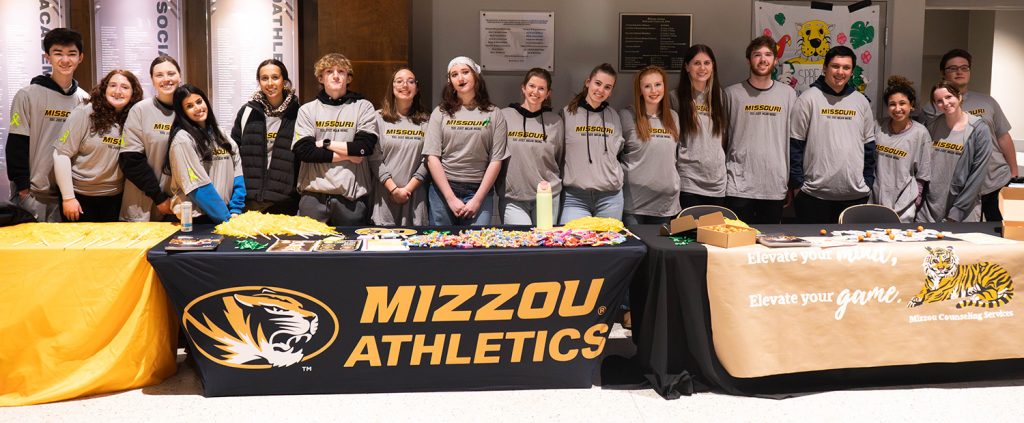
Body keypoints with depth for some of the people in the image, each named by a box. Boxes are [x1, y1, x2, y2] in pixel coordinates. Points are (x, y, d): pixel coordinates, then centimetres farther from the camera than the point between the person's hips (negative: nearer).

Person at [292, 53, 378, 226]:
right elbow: (303, 151, -5)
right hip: (314, 196, 1)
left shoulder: (363, 107, 6)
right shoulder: (307, 109, 8)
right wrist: (346, 155, -7)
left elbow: (365, 147, -7)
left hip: (352, 196, 0)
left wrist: (326, 144, -5)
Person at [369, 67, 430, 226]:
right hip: (385, 196, -1)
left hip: (415, 195, 1)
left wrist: (408, 188, -7)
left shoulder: (426, 121, 8)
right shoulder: (379, 118, 5)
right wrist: (393, 189, -10)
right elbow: (375, 158, -2)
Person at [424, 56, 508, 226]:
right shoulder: (440, 113, 6)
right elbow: (432, 157, -1)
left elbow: (496, 160, -1)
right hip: (443, 188, 1)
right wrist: (451, 198, -9)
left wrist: (477, 199, -8)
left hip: (480, 190, -1)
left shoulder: (494, 114, 4)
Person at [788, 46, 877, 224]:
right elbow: (795, 144, -4)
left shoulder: (861, 101, 12)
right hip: (815, 193, -4)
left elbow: (869, 144, 16)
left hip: (855, 194, 4)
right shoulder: (808, 99, -2)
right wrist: (796, 184, -7)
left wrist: (868, 182, 11)